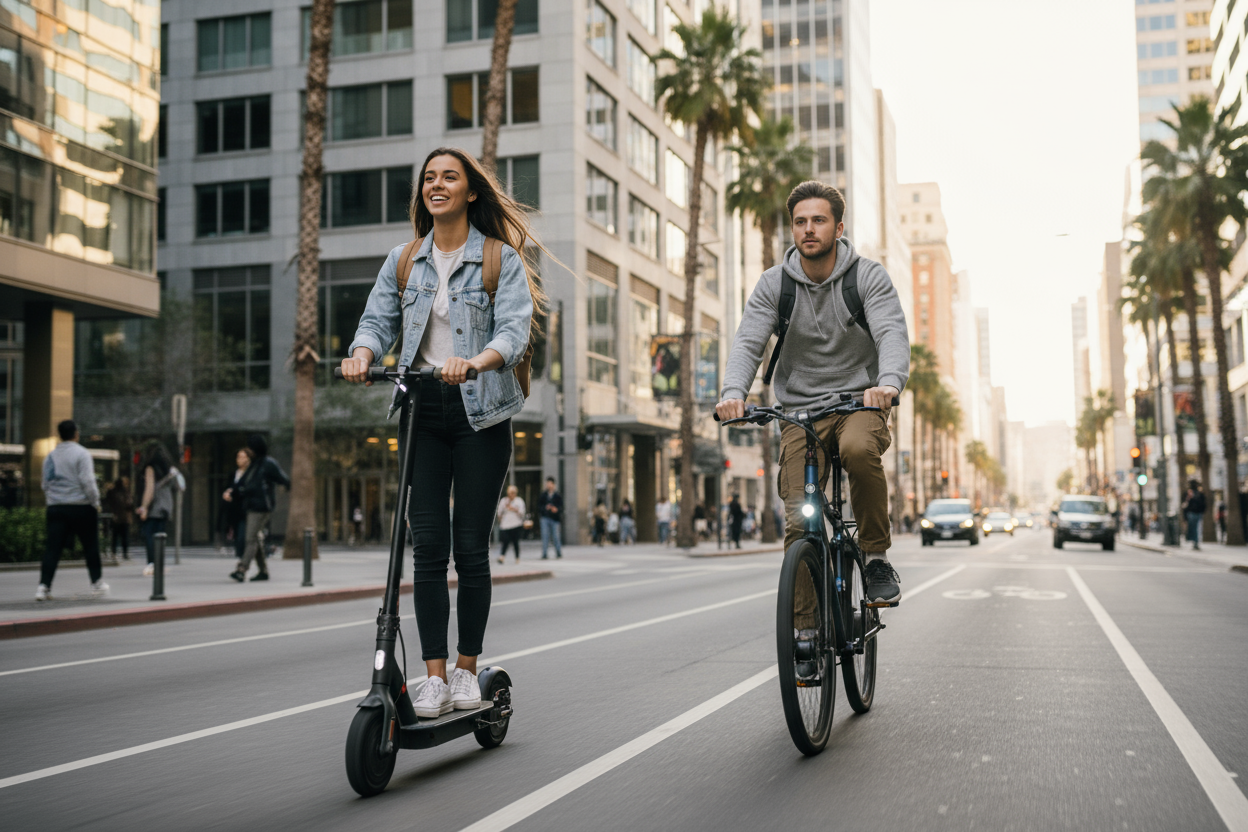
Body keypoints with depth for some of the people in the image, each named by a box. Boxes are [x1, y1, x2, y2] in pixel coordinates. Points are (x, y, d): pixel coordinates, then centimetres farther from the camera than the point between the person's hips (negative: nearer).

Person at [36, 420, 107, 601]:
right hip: (81, 507, -4)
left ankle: (44, 586, -10)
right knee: (90, 547, 9)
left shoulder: (50, 456, 10)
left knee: (53, 548, 1)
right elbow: (88, 481, -13)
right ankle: (97, 583, 18)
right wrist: (96, 503, -4)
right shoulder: (82, 454, -8)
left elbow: (46, 484, 13)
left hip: (56, 508, 4)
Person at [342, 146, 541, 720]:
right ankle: (434, 676, 3)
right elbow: (378, 320, 6)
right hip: (422, 409, 3)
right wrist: (362, 354, -18)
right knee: (428, 545, -2)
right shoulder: (403, 261, 12)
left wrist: (474, 362, -32)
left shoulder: (502, 259, 1)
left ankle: (467, 669, 13)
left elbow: (514, 331, -12)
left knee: (471, 545, -1)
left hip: (481, 412, -3)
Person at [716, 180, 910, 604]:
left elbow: (893, 333, -19)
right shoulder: (774, 284, 0)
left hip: (860, 402, -2)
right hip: (799, 410, 2)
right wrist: (733, 392, -31)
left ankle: (877, 557, -16)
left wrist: (889, 382, -41)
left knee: (859, 449, -37)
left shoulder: (868, 276, -5)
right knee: (799, 524, -10)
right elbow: (747, 342, -9)